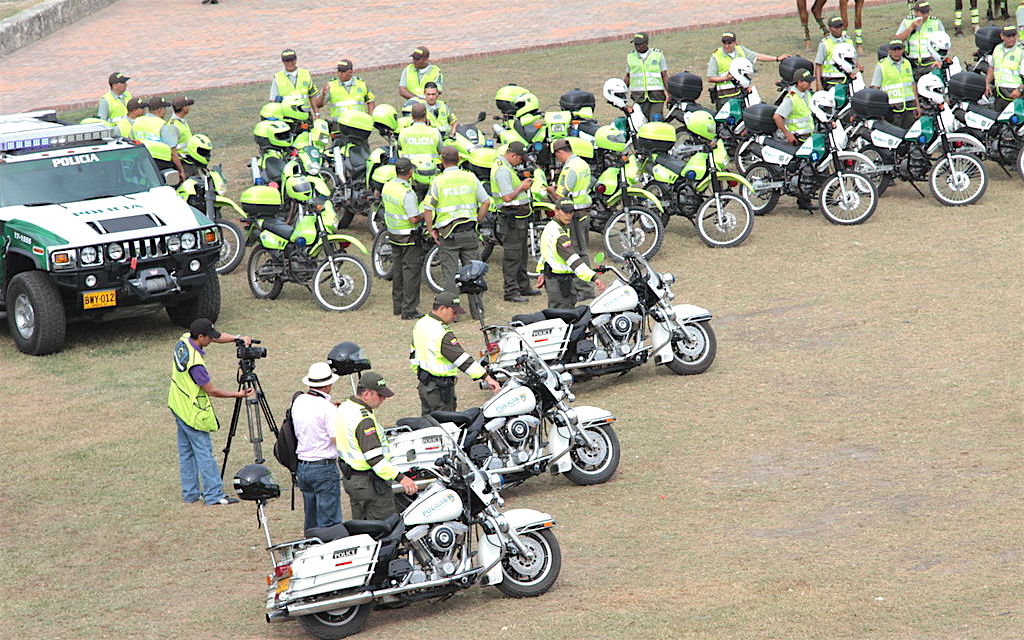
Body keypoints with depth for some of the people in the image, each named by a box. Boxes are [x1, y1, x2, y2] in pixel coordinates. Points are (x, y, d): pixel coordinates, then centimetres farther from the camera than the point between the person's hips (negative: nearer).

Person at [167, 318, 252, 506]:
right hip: (193, 413, -10)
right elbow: (212, 391, -19)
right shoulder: (195, 363, -31)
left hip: (178, 406, 10)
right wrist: (238, 395, -9)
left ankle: (190, 493, 22)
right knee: (204, 452, -3)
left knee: (186, 451, 15)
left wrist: (237, 338, -8)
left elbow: (217, 337, 7)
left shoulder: (184, 340, -6)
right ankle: (214, 495, 1)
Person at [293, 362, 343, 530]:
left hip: (302, 467, 7)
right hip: (325, 468, -7)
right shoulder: (327, 408, -17)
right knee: (329, 523, -4)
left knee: (310, 521, 16)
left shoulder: (298, 402, 5)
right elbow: (337, 439, -20)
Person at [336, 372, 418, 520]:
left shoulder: (344, 408, 7)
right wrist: (400, 478, -30)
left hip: (350, 479, 10)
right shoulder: (364, 420, -24)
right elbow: (374, 457, -29)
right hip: (369, 483, -10)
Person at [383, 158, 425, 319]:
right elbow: (414, 219, -26)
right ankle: (408, 311, -1)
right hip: (409, 237, -8)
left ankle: (397, 306, 26)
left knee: (397, 269, 17)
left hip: (393, 234, 8)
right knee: (411, 271, -2)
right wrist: (424, 214, -5)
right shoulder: (407, 193, -25)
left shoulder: (387, 186, 0)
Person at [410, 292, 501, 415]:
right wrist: (487, 377, -29)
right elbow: (463, 359, -29)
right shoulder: (442, 334, -25)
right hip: (440, 389, -9)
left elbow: (413, 353, 17)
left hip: (424, 383, 9)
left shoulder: (420, 324, 5)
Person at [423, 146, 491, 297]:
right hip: (469, 233, 3)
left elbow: (427, 209, -10)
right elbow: (486, 202, 0)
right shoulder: (470, 178, 2)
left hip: (448, 235, -3)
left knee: (450, 274, 4)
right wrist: (477, 221, 8)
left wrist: (430, 230, -1)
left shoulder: (438, 181, -7)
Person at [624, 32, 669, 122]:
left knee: (656, 120, -13)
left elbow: (664, 75, 6)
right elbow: (628, 76, 19)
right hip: (638, 95, 2)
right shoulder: (630, 56, 12)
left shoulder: (658, 55, 6)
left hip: (656, 94, -2)